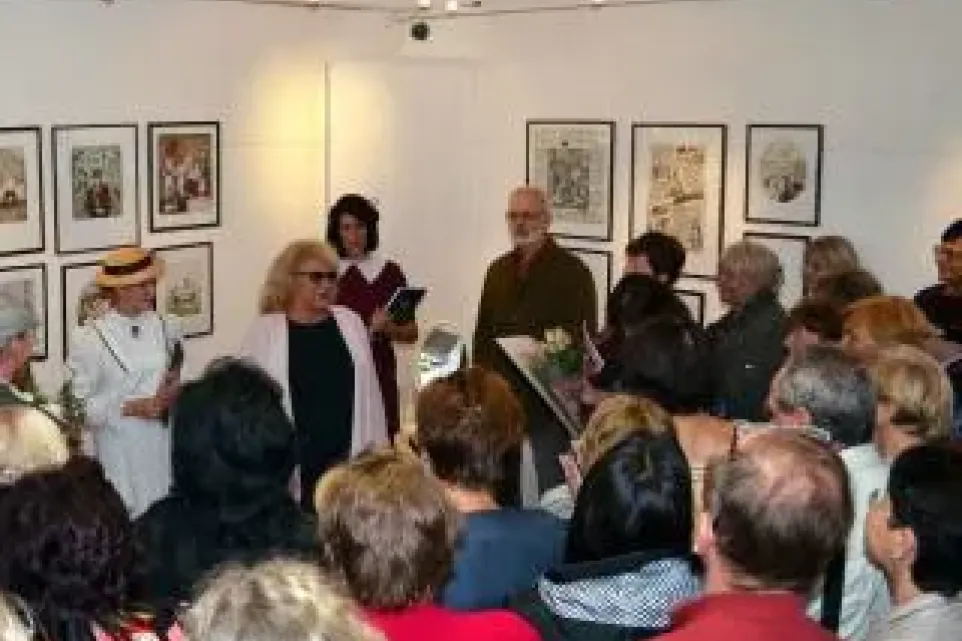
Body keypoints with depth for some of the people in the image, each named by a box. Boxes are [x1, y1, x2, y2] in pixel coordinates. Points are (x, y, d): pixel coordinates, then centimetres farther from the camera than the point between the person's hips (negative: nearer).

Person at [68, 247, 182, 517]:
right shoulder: (88, 339, -7)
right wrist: (132, 408, -16)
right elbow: (79, 405, -7)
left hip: (165, 444, 3)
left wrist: (173, 393, -7)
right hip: (120, 451, -3)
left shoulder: (166, 328, 4)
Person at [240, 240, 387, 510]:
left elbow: (369, 389, 11)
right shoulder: (264, 331, -2)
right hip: (295, 465, -3)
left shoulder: (350, 323, 8)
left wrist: (377, 446, 10)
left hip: (348, 457, 3)